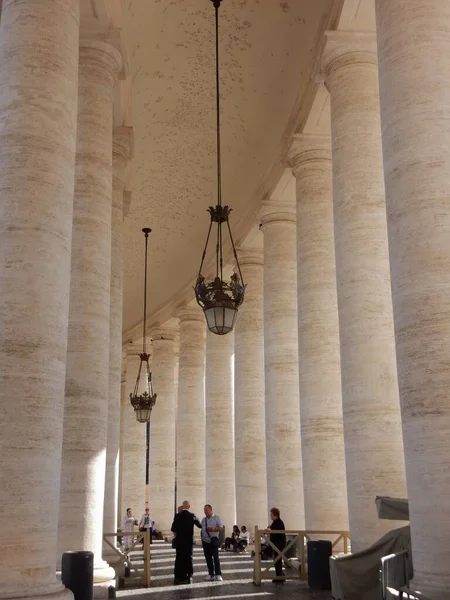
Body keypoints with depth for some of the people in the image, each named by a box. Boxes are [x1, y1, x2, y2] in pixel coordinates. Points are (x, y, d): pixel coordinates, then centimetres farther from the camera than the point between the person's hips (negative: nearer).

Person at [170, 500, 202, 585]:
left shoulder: (177, 515, -5)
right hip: (189, 540, -1)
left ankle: (178, 577, 4)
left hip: (179, 540, 1)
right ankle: (188, 577, 7)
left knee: (179, 558, 5)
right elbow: (200, 525, 4)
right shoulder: (192, 515, -6)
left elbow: (173, 528, -6)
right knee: (188, 558, 7)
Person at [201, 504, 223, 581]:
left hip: (213, 541, -5)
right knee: (208, 558, 6)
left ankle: (218, 574, -6)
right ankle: (211, 575, 11)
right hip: (205, 541, 5)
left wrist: (213, 529, -23)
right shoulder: (203, 520, 14)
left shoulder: (217, 518, -2)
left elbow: (221, 528, -10)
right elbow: (202, 529, 17)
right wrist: (202, 538, 11)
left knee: (215, 557, -9)